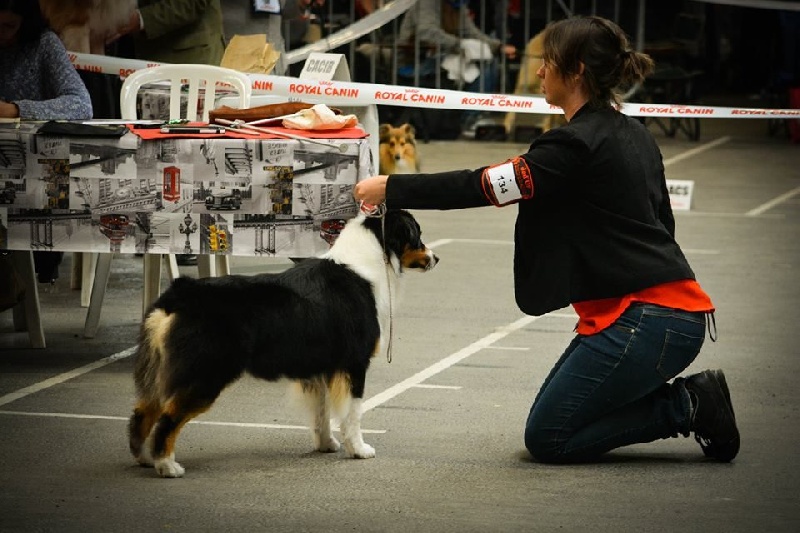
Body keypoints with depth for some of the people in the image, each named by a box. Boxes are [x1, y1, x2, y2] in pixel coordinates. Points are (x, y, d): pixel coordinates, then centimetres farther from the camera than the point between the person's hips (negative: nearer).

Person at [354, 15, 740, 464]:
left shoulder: (576, 145, -15)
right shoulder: (632, 134, 14)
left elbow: (483, 186, -16)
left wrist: (391, 189, -7)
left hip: (646, 319, -10)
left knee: (548, 439, -2)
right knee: (551, 420, 16)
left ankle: (689, 407, -3)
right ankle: (691, 398, 8)